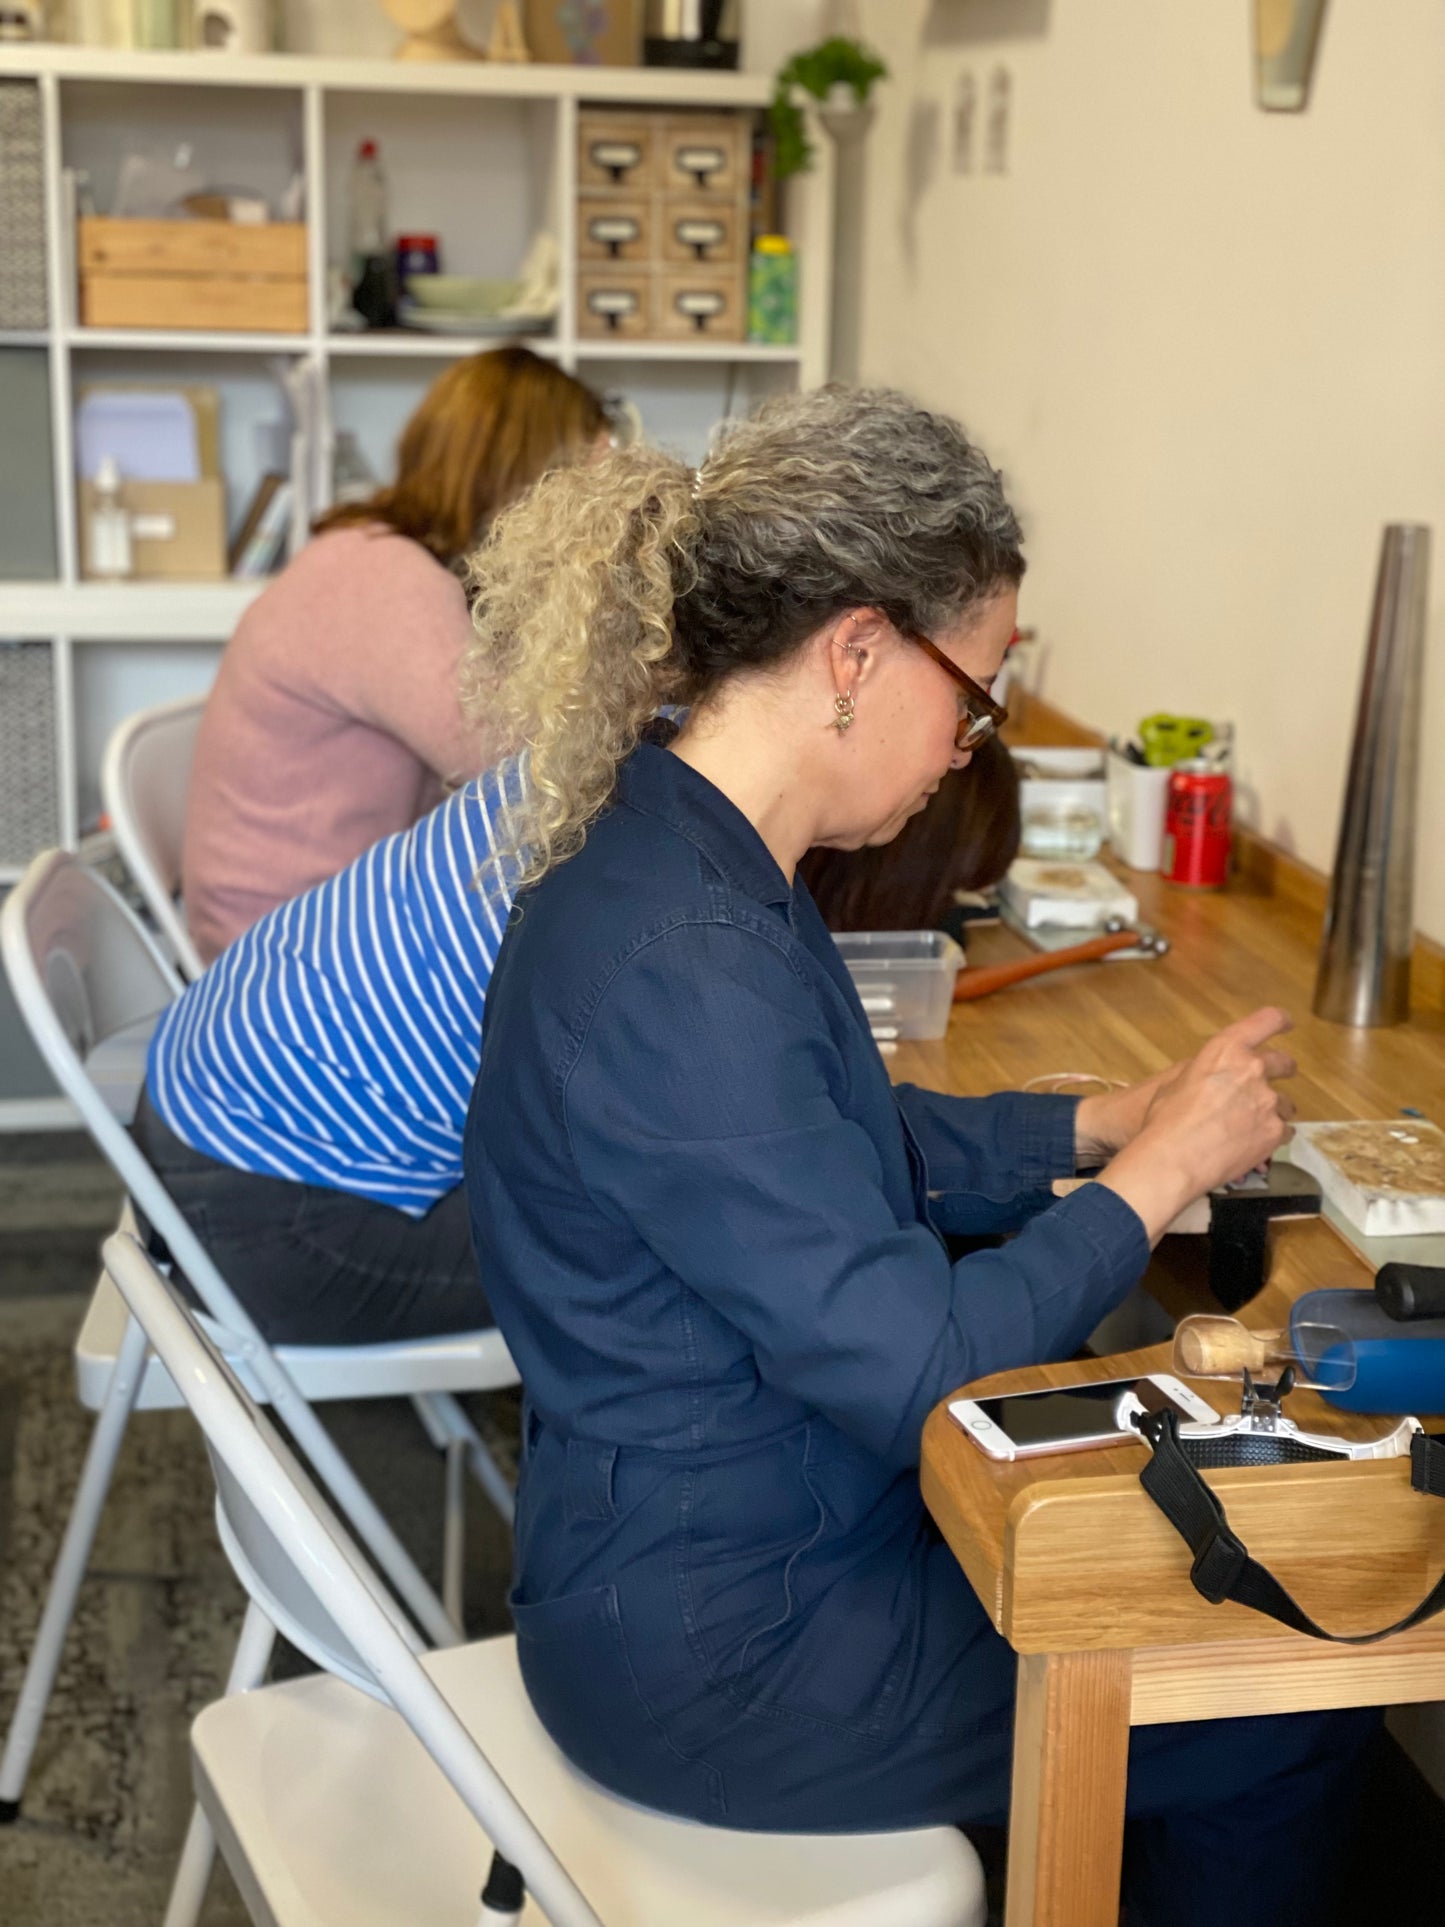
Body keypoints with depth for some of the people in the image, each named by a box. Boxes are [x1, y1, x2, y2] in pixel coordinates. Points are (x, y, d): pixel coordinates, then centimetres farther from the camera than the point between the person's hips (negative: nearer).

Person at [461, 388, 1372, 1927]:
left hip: (709, 1537, 9)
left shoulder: (689, 855, 1)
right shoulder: (680, 969, -31)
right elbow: (911, 1367, -26)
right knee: (1284, 1723, 3)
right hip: (712, 1652, -9)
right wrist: (1160, 1169, -15)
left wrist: (1097, 1123, 6)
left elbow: (850, 1145, 15)